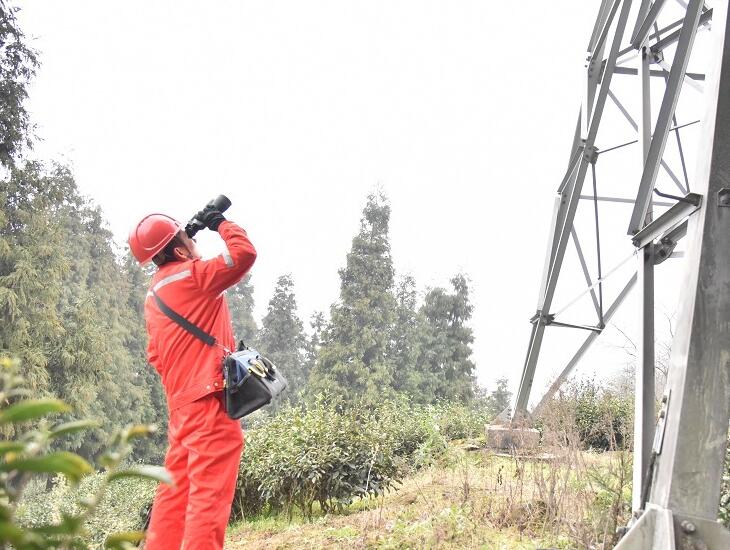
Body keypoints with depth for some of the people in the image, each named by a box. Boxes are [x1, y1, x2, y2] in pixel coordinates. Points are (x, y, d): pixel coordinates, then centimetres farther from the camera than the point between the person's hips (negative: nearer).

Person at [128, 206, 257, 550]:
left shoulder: (153, 295, 19)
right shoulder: (192, 274, -6)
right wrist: (220, 223, 3)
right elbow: (244, 254, -13)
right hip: (209, 398, -8)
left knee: (175, 490, 10)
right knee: (209, 492, -10)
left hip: (179, 403, 8)